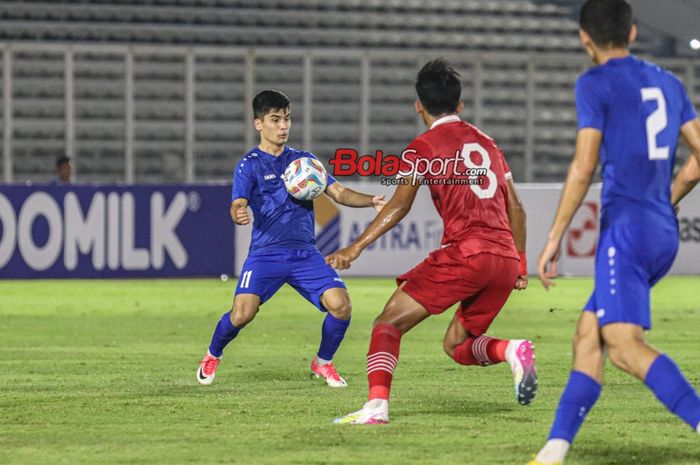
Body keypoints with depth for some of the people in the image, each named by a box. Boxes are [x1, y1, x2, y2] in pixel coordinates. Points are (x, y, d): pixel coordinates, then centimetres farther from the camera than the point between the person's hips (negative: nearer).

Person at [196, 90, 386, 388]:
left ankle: (323, 363, 10)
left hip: (305, 254, 3)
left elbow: (339, 193, 8)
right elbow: (237, 205, -13)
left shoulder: (304, 160, 13)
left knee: (340, 305, -17)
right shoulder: (249, 164, 1)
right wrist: (238, 215, -38)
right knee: (242, 314, -22)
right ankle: (212, 357, 11)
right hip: (265, 252, -3)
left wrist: (371, 201, -12)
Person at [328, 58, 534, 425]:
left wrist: (355, 248, -12)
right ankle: (512, 351, -11)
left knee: (388, 323, -1)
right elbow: (515, 208, 23)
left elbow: (399, 205, -8)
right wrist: (521, 264, 30)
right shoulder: (485, 141, 23)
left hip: (464, 253, -6)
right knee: (457, 346, 19)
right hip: (506, 257, 6)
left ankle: (376, 405, -21)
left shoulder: (424, 146, 4)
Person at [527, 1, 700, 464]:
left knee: (624, 343, -17)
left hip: (626, 229, -8)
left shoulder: (596, 84, -4)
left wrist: (555, 237, -4)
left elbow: (584, 167, -10)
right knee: (588, 335, 11)